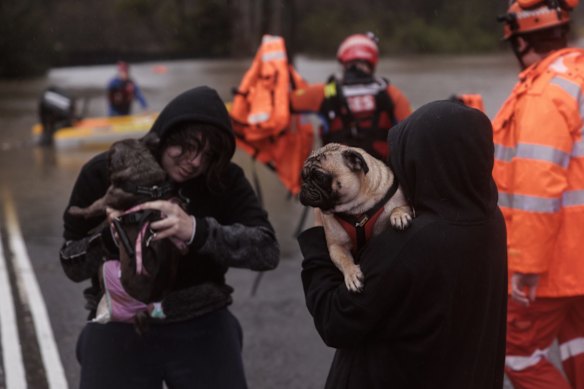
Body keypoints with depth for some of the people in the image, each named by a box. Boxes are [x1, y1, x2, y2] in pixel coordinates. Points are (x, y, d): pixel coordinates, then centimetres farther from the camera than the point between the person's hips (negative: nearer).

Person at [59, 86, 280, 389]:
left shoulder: (224, 179, -5)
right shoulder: (104, 173, -6)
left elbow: (267, 251, -18)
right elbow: (71, 264, -3)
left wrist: (197, 230, -33)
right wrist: (110, 238, -23)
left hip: (203, 327, 1)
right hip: (119, 327, 0)